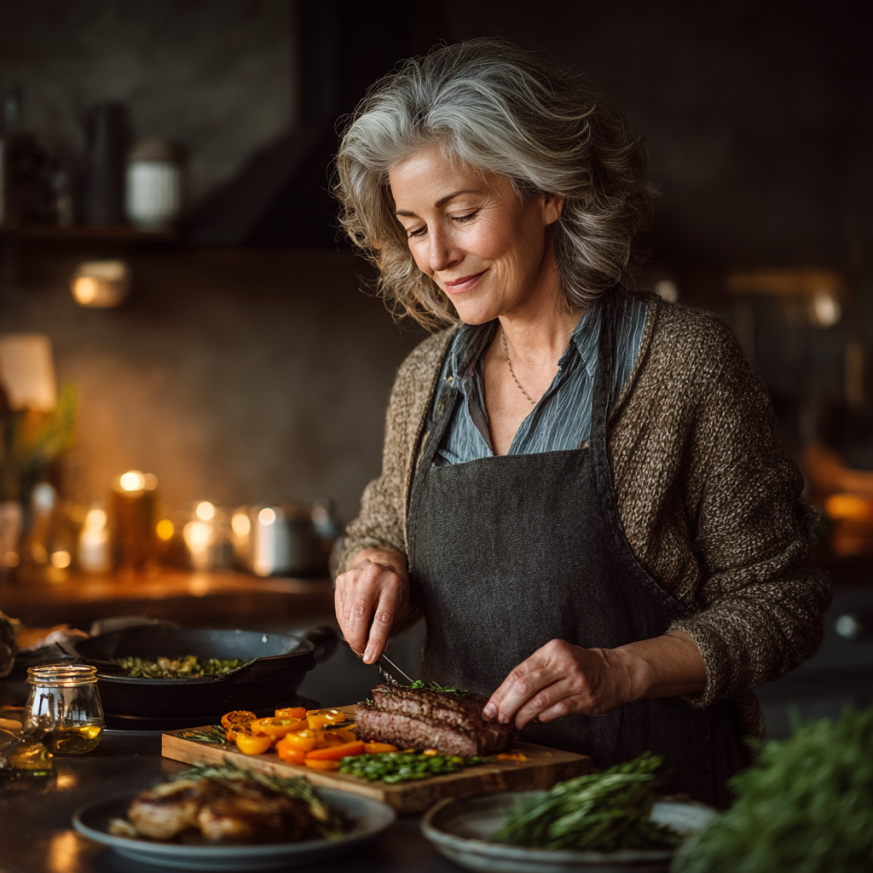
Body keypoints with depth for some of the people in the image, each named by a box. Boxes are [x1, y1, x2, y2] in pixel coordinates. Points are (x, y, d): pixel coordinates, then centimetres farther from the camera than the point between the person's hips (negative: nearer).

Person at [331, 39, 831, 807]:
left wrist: (620, 670, -17)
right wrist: (375, 565, 3)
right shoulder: (427, 378, 9)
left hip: (652, 789, -5)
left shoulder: (685, 362, -6)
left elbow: (779, 604, -3)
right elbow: (383, 532, 25)